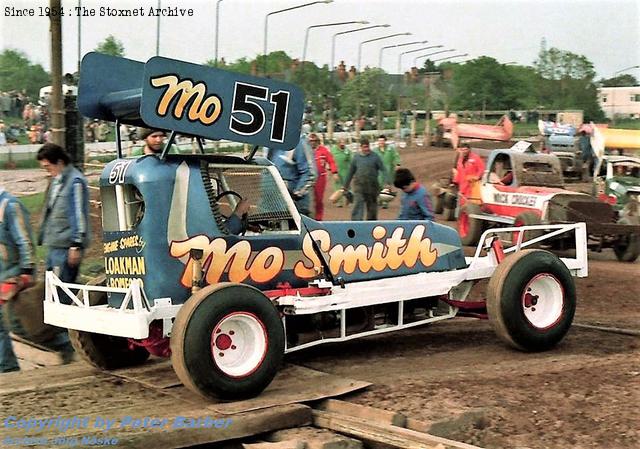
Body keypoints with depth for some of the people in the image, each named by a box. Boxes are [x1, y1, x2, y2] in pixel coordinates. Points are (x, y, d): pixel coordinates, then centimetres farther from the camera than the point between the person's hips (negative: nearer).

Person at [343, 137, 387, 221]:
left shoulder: (375, 157, -2)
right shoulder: (356, 157, 3)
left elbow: (383, 170, -4)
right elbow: (350, 172, 13)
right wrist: (345, 185, 17)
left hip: (372, 186, 0)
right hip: (359, 186, 0)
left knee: (372, 207, 12)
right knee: (358, 206, -12)